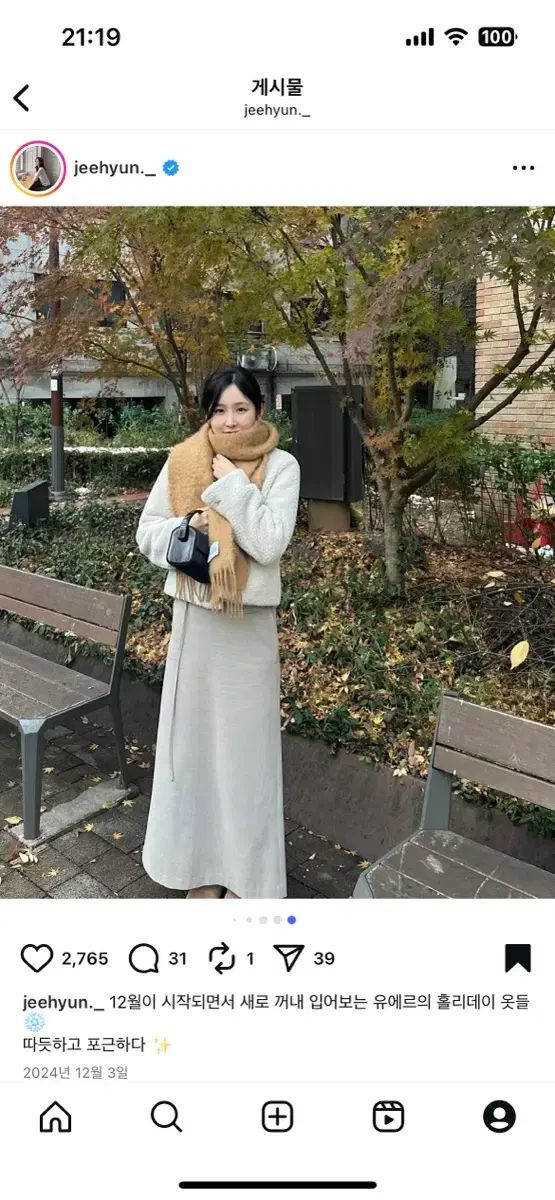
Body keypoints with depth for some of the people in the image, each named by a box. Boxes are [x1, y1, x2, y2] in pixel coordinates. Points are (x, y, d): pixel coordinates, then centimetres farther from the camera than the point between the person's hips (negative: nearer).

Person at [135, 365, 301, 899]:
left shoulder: (281, 466, -6)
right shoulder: (181, 461, 1)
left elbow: (270, 544, -17)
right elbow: (147, 532, 3)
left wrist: (232, 485, -16)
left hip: (250, 621, -2)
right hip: (195, 616, 3)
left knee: (245, 737, 6)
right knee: (193, 731, 11)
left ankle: (244, 868, 24)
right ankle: (198, 857, 30)